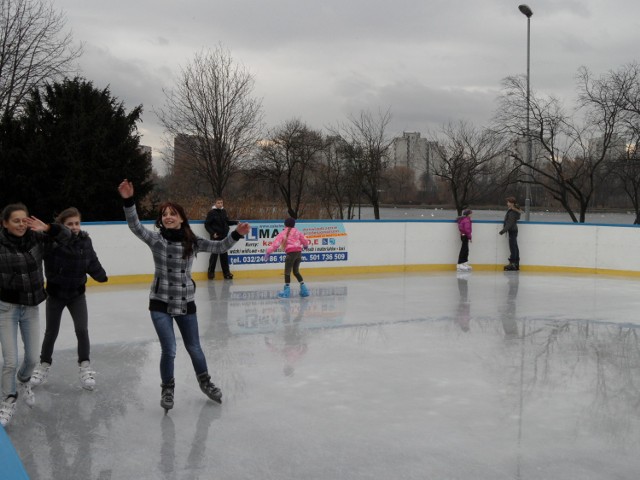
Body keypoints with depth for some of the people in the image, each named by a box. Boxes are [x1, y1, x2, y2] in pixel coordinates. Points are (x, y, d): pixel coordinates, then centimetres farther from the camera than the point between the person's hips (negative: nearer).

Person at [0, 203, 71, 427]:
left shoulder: (35, 239, -6)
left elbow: (66, 234, -2)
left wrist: (47, 228, -19)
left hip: (31, 308, 4)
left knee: (32, 358, 15)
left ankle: (23, 381, 47)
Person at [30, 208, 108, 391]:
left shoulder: (85, 241, -10)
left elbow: (92, 263, -4)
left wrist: (101, 276, -16)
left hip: (77, 294, 1)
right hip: (55, 293, -1)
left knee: (82, 329, -8)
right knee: (51, 332, 12)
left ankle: (85, 367, 8)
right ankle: (44, 365, 34)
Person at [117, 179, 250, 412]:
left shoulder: (192, 242, -1)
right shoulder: (156, 239, -8)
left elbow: (218, 247, 2)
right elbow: (135, 226, -22)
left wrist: (236, 235, -14)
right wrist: (128, 201, -36)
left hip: (186, 303, 2)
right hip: (161, 303, -2)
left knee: (194, 348, 15)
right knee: (169, 350, -5)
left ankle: (205, 382, 41)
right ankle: (167, 389, 21)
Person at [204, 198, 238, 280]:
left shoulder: (224, 212, 9)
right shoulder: (211, 212, -8)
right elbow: (207, 225, -6)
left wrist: (235, 222, 6)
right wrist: (212, 233, -16)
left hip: (224, 236, 5)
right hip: (215, 236, -5)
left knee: (224, 254, 8)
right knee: (215, 254, -3)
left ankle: (226, 272, 13)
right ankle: (211, 272, 7)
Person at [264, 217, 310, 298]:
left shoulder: (283, 233, 3)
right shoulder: (297, 232, 15)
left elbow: (276, 243, -6)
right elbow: (305, 240, 24)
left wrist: (268, 252, -6)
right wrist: (305, 245, 47)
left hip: (291, 252, -5)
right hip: (299, 252, 5)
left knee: (287, 271, 1)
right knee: (296, 271, 20)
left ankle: (287, 290, -4)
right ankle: (303, 288, 19)